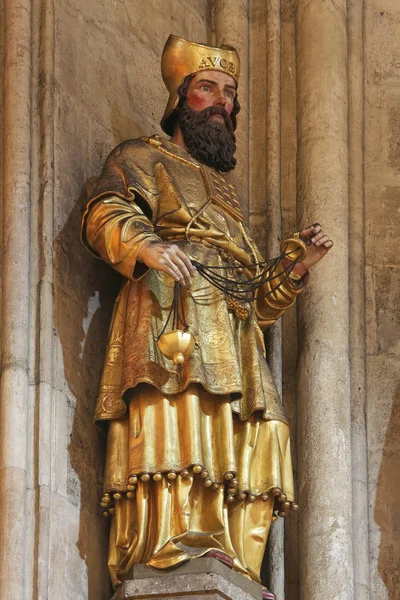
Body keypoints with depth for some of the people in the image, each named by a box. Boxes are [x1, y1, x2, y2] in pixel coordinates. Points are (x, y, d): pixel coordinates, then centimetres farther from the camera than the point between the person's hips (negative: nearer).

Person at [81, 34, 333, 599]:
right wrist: (146, 244, -23)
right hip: (172, 317, -6)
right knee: (177, 421, -26)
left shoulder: (226, 191, 36)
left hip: (234, 335, 6)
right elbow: (103, 213, -4)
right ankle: (172, 551, -35)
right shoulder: (143, 158, 18)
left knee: (243, 447, -9)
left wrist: (301, 264, 17)